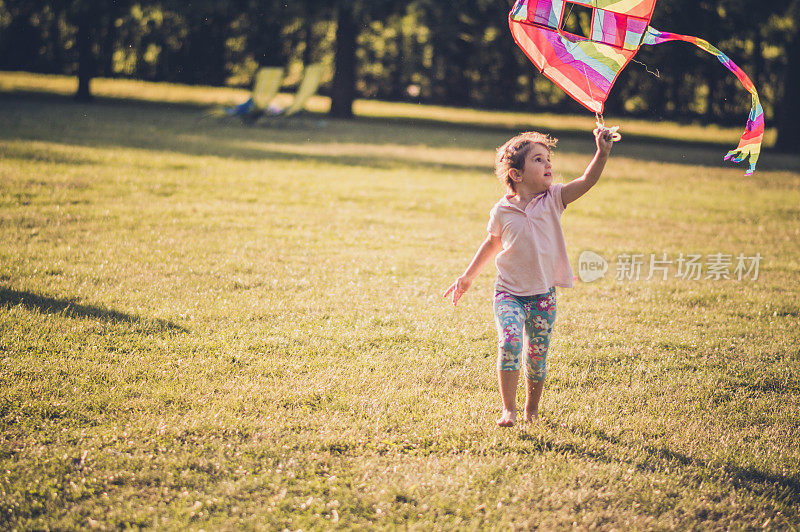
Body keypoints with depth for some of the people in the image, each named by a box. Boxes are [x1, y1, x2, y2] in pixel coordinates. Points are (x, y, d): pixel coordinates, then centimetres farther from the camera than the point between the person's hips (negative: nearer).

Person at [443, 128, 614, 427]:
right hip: (509, 293, -1)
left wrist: (602, 153, -35)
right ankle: (508, 409, -11)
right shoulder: (502, 211, -5)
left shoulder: (553, 199, -5)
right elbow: (493, 244, 13)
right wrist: (468, 276, 19)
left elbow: (587, 181, -19)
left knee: (537, 354, 8)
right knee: (509, 342, -22)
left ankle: (532, 409, 29)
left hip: (543, 293, 1)